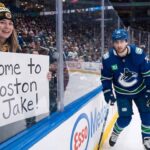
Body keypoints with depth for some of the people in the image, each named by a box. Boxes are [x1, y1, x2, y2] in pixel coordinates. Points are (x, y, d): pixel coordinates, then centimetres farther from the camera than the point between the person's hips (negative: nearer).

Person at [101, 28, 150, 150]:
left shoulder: (138, 53, -25)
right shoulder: (108, 58, -22)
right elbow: (106, 78, -8)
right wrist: (108, 93, -13)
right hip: (122, 93, -1)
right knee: (125, 118, -5)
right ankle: (115, 134, 25)